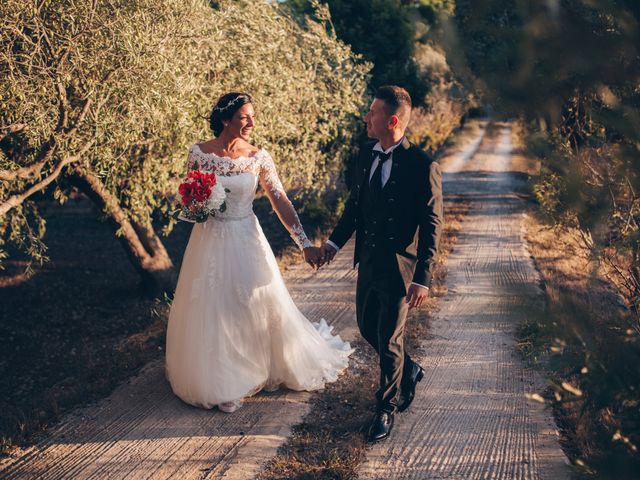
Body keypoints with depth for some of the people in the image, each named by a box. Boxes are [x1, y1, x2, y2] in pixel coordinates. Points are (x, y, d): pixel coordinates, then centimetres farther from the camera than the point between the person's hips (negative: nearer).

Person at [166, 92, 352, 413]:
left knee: (258, 306, 9)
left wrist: (304, 243, -12)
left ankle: (265, 369, 34)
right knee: (213, 312, 7)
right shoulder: (199, 153, -6)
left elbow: (280, 201, -7)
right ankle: (218, 383, 25)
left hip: (247, 241, 0)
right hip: (210, 241, 0)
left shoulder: (258, 157, -6)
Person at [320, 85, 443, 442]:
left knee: (389, 340, 3)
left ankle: (386, 409, 23)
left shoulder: (423, 166, -18)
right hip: (368, 261, 7)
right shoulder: (367, 154, 3)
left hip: (399, 266, -7)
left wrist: (423, 278, -18)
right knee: (367, 327, 20)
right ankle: (408, 371, 46)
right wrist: (335, 241, 13)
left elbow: (431, 226, -16)